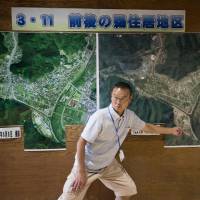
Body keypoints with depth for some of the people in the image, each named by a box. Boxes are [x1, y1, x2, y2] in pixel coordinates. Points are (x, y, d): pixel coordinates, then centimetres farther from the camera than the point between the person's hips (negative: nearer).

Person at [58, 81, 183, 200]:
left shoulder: (130, 116, -11)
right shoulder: (100, 117, -31)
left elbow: (147, 127, 9)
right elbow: (81, 143, -24)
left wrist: (171, 130, 12)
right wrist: (81, 172, -23)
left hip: (108, 164, 6)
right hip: (87, 165, -6)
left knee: (129, 189, 10)